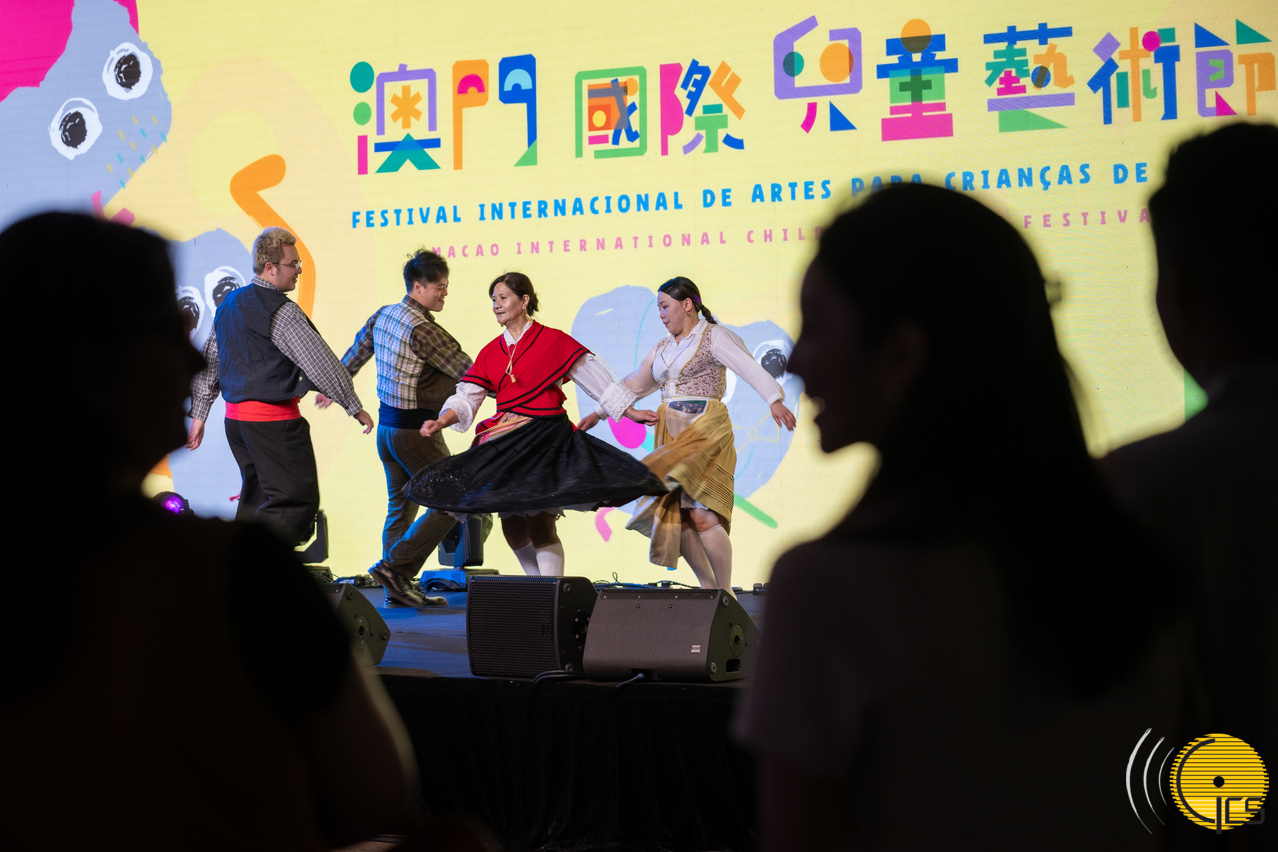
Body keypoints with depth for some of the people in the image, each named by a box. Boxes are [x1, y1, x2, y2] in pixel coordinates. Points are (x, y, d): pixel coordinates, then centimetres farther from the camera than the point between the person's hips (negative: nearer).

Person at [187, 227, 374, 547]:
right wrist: (355, 407, -3)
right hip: (274, 419, -9)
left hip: (235, 416, 9)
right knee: (297, 501, -6)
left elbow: (208, 363, 16)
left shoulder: (229, 304, 12)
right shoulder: (281, 312, -14)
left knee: (257, 500, 19)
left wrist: (199, 415, 21)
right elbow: (321, 362, -12)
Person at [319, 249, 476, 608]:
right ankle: (395, 566, -2)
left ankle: (398, 588, 18)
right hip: (416, 429, -9)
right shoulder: (423, 329, -20)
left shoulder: (383, 316, 6)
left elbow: (356, 353, 21)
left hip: (386, 426, 9)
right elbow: (468, 373, -18)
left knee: (399, 506, 16)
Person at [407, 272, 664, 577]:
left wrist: (630, 411, -1)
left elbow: (594, 377, 1)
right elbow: (467, 398, 8)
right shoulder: (490, 352, 12)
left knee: (540, 526, -12)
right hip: (504, 442, 5)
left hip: (545, 438, -5)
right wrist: (440, 422, -9)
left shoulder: (553, 340, -1)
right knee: (512, 527, 6)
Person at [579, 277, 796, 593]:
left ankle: (725, 594, -7)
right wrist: (598, 413, 25)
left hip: (705, 428, -7)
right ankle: (709, 591, 9)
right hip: (671, 434, 7)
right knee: (676, 517, -1)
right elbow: (632, 386, 29)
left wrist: (775, 400, -30)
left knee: (702, 516, -17)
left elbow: (750, 368, -15)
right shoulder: (661, 350, 20)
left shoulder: (713, 336, -1)